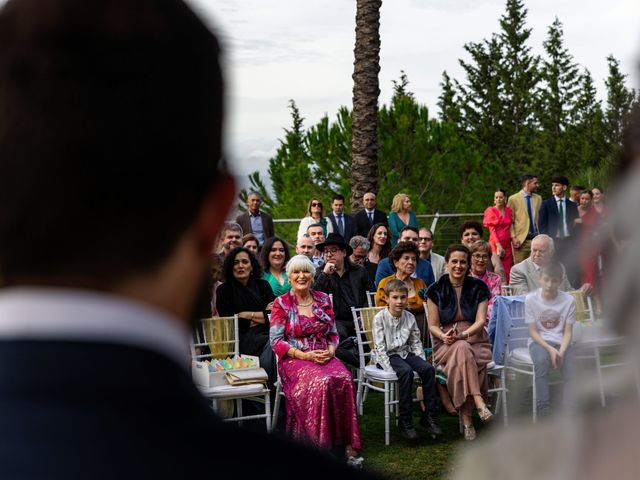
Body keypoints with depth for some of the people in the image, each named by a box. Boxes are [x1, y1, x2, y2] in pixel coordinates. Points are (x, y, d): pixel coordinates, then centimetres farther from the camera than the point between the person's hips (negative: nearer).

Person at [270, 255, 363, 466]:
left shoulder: (324, 299, 13)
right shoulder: (281, 304, 2)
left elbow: (333, 333, 16)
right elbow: (276, 341, -3)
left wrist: (331, 350, -6)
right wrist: (305, 355, -14)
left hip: (324, 357, 3)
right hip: (294, 360, -3)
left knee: (344, 379, -30)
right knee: (321, 382, -35)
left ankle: (348, 443, -25)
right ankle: (320, 445, -25)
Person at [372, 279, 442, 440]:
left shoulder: (409, 317, 8)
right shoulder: (379, 318, -7)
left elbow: (416, 343, 13)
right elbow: (380, 347, -11)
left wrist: (422, 361, -2)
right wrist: (389, 369, -21)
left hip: (406, 353, 5)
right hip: (388, 355, -5)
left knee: (428, 368, -21)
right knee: (406, 371, -34)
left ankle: (429, 415, -11)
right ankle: (404, 420, -26)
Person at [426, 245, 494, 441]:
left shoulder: (479, 287, 7)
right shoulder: (436, 290, 6)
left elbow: (481, 321, -2)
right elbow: (433, 326, 5)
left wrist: (463, 334, -21)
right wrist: (444, 336, -18)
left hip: (474, 338, 1)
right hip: (446, 343, -1)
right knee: (462, 350, -37)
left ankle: (466, 418, -31)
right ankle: (479, 403, -43)